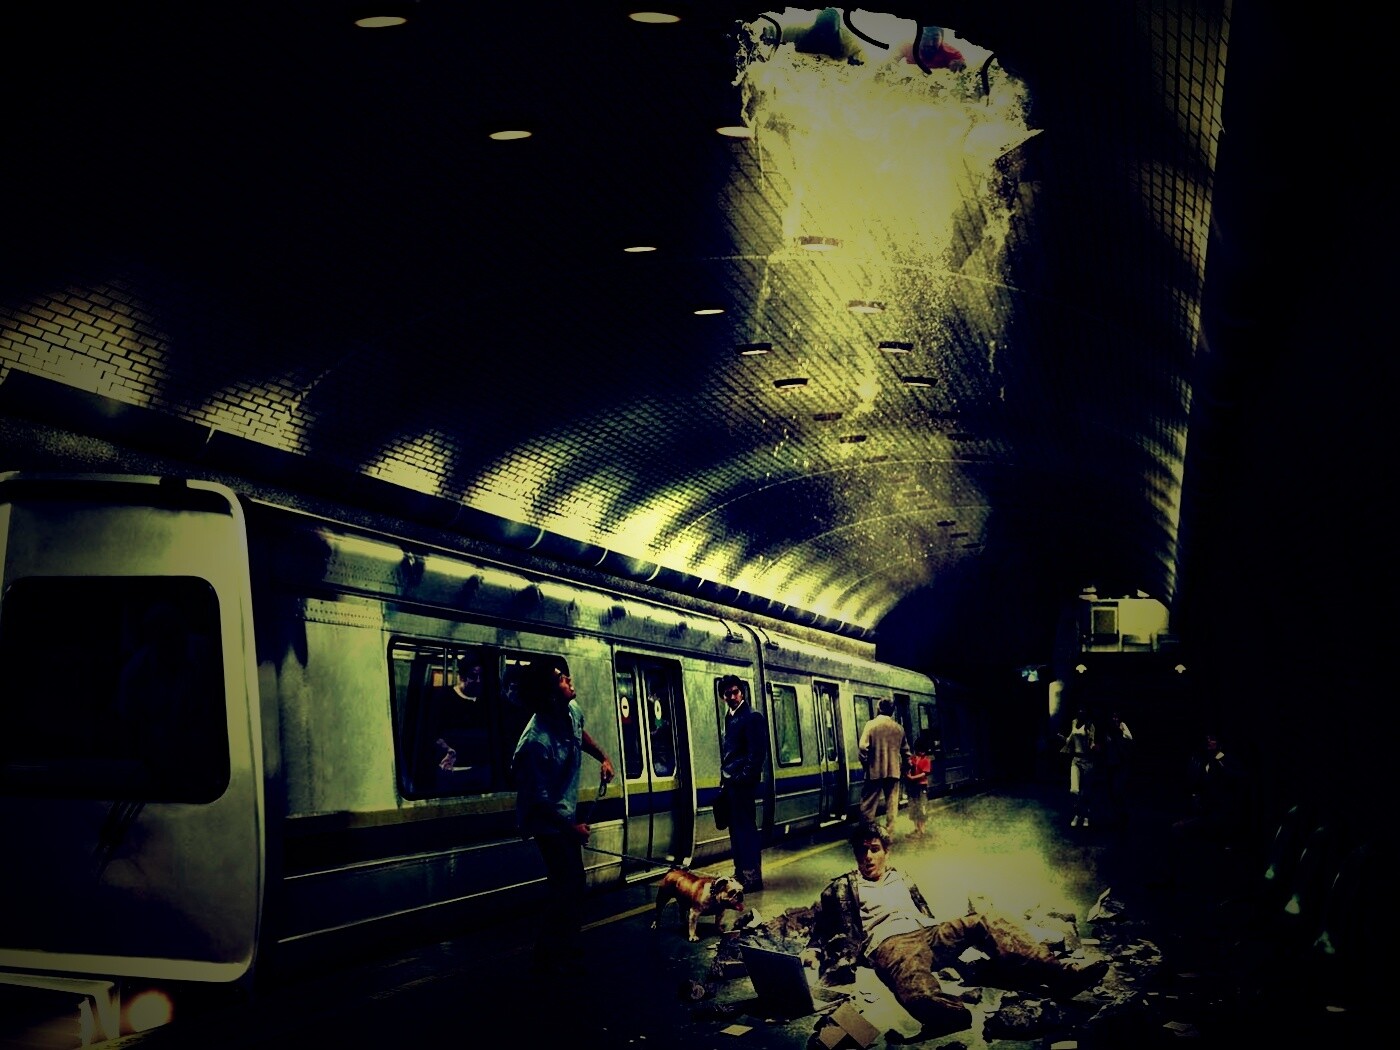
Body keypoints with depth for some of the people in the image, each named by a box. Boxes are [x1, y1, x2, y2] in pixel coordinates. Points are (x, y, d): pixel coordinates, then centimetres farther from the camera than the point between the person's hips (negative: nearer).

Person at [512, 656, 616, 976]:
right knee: (568, 888, -6)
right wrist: (571, 828, -17)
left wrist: (603, 757, 11)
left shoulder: (571, 711, -10)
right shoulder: (536, 742, -34)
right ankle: (548, 959, 9)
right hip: (547, 821, -9)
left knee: (576, 885, 17)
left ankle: (567, 950, 34)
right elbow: (539, 800, -26)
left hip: (566, 813, 9)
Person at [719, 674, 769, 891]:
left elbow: (757, 752, -15)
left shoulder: (752, 717, -10)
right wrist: (724, 778, 13)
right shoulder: (730, 718, 16)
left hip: (743, 782, -9)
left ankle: (752, 876, -4)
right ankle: (741, 873, 19)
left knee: (746, 828, -7)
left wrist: (745, 777, -19)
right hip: (730, 782, 9)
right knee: (736, 828, 12)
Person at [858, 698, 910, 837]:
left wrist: (865, 764, -1)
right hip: (894, 771, 3)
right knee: (892, 803, 10)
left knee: (869, 804, 4)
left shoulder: (871, 725, -7)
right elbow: (905, 751, 8)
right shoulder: (899, 728, 4)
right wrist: (904, 767, 21)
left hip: (874, 772, -3)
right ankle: (889, 832, 10)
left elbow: (863, 747, -14)